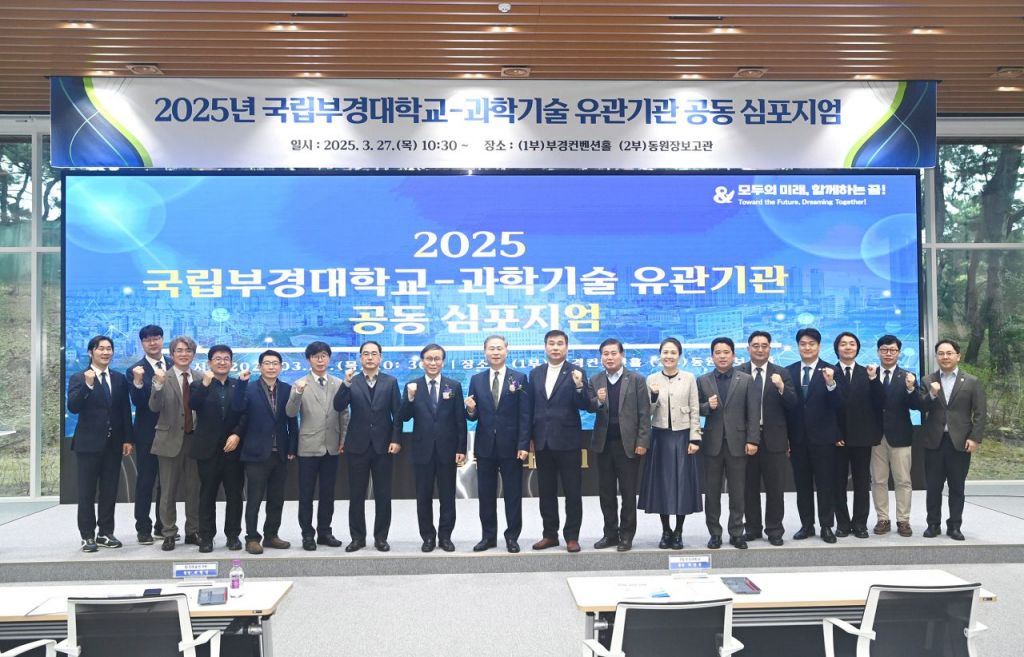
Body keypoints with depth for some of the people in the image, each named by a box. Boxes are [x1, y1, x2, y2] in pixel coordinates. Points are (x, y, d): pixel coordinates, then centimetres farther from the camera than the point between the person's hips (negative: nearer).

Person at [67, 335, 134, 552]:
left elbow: (126, 411, 8)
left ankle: (106, 533, 17)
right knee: (87, 492, 3)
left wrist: (128, 439, 3)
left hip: (114, 444, 4)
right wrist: (87, 385, -27)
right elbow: (73, 407, -15)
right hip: (89, 443, -3)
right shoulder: (79, 378, -2)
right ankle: (87, 536, 10)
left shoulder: (119, 379, 9)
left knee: (110, 491, 8)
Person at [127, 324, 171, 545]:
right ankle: (143, 528, 10)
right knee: (145, 481, 3)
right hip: (147, 434, -3)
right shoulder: (135, 371, -6)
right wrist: (137, 382, -32)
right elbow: (137, 402, -16)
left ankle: (162, 526, 23)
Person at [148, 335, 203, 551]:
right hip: (171, 439, -2)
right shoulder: (162, 378, -4)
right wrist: (158, 385, -29)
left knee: (194, 490, 10)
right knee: (168, 491, 6)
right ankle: (169, 534, 15)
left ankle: (193, 532, 21)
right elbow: (154, 407, -16)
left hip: (195, 438, 3)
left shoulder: (200, 378, 5)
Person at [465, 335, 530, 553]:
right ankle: (488, 536, 19)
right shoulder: (476, 380, 6)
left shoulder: (519, 378, -1)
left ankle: (512, 536, 15)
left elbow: (525, 416, -5)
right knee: (486, 494, 9)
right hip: (485, 445, 3)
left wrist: (524, 445, -11)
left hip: (511, 445, -2)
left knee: (513, 494, 5)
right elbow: (474, 416, 6)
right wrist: (471, 410, -17)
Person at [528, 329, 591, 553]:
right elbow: (531, 406, 10)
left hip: (568, 441, -4)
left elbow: (585, 406, -12)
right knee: (546, 491, 11)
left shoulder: (576, 373, -4)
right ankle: (550, 534, 22)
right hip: (542, 441, 4)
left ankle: (572, 536, 11)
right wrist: (529, 437, 6)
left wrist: (579, 386, -30)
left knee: (573, 492, 2)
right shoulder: (535, 373, 9)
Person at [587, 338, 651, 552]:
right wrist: (597, 401, -21)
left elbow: (644, 413, -4)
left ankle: (626, 535, 13)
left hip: (628, 443, -3)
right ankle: (610, 533, 17)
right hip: (603, 444, 3)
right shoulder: (595, 380, 8)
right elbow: (588, 407, 1)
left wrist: (642, 442, -10)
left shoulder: (636, 380, -2)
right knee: (606, 492, 8)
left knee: (628, 492, 3)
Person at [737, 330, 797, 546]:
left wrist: (781, 387, -21)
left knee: (775, 488, 5)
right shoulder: (738, 373, 1)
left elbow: (792, 405, -4)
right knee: (749, 487, 9)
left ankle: (774, 529, 15)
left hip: (774, 438, 0)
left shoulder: (781, 373, 3)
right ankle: (752, 527, 21)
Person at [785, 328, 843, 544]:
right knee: (802, 485, 10)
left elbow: (837, 405, -12)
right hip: (797, 438, 3)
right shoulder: (789, 371, 4)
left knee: (825, 484, 4)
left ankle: (826, 526, 13)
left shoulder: (829, 371, -3)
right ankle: (806, 525, 19)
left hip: (822, 437, -2)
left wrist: (830, 383, -30)